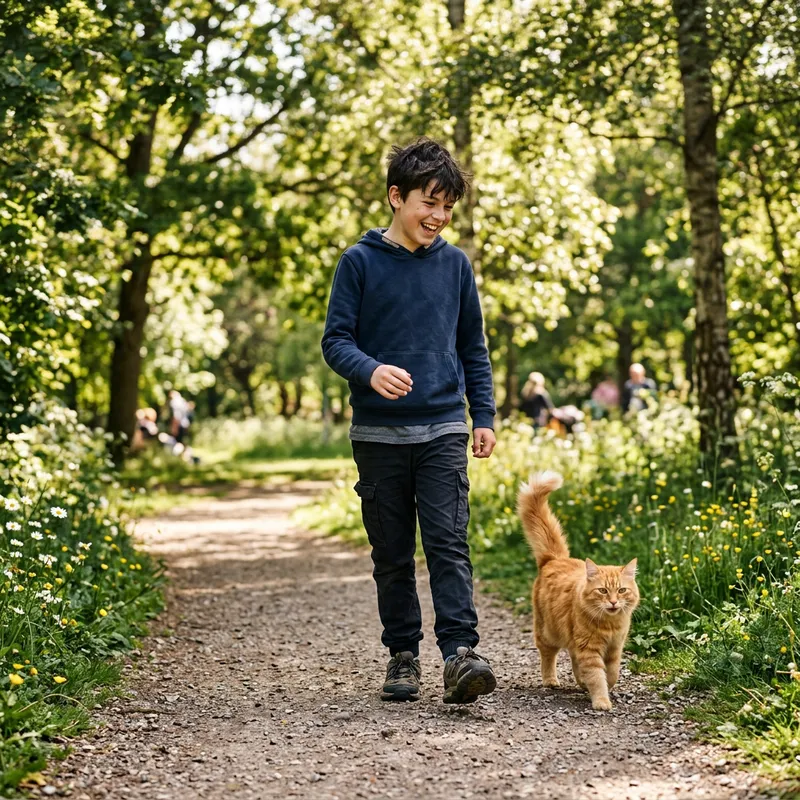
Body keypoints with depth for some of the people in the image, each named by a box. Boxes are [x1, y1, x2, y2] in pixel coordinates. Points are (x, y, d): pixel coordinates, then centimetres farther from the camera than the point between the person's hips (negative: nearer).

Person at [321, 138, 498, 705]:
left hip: (443, 429, 1)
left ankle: (460, 652, -14)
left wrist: (484, 416, 7)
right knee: (392, 552, 6)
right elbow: (336, 340, -2)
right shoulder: (360, 262, 0)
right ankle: (403, 654, 16)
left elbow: (474, 348, 14)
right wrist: (371, 370, -23)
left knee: (448, 542, -10)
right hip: (379, 432, -1)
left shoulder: (455, 264, 8)